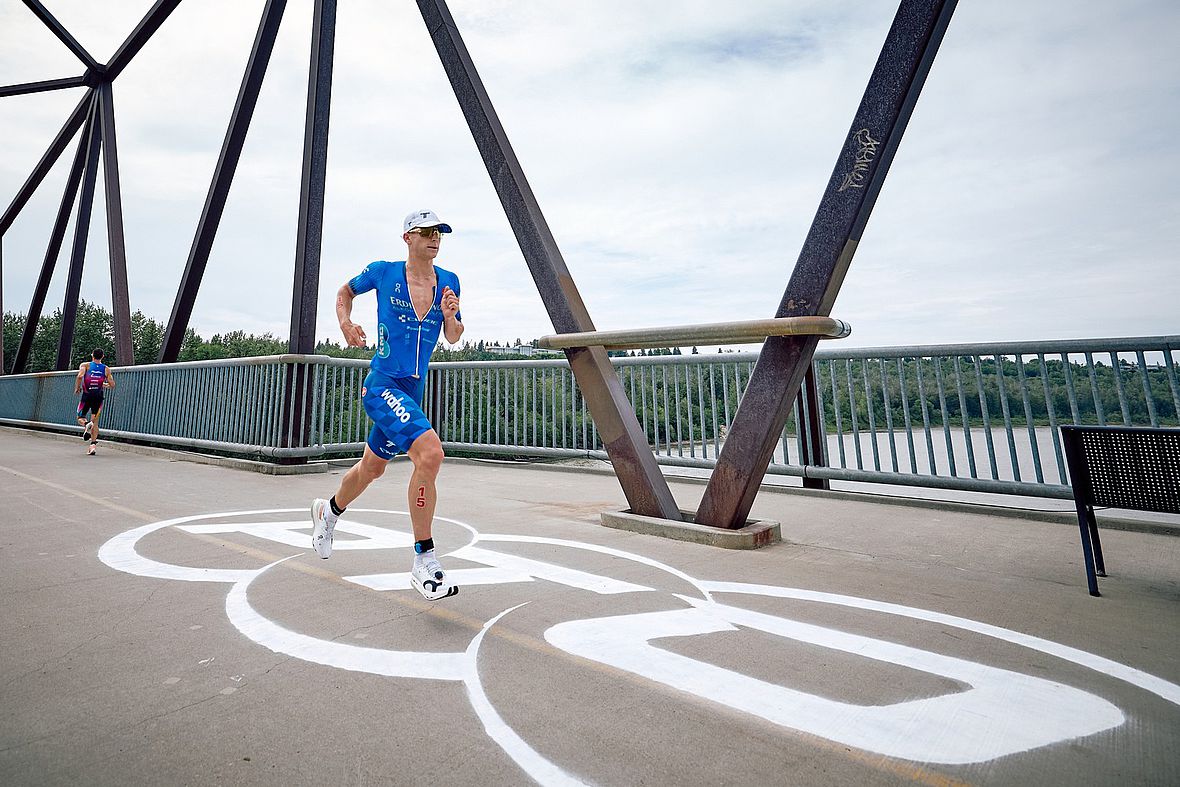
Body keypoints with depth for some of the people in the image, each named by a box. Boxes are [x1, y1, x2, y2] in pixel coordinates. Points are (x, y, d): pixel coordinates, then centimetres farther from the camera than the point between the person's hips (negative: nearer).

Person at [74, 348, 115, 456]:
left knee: (80, 418, 14)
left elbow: (80, 376, -18)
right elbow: (112, 385, 1)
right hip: (98, 396, 2)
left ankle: (86, 424, -22)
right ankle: (93, 445, 0)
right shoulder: (106, 369, 4)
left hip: (87, 395, -2)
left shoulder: (85, 365, 0)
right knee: (95, 422, 8)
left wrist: (77, 388, -4)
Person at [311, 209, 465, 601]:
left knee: (372, 467, 23)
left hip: (413, 389, 6)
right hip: (382, 384, -6)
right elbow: (345, 291, 17)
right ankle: (423, 562, -16)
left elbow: (454, 338, 9)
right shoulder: (383, 272, -2)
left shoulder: (449, 281, 6)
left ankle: (329, 512, 54)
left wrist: (450, 316, -12)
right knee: (430, 452, -28)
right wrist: (346, 324, -1)